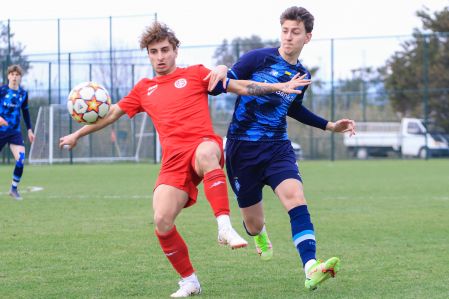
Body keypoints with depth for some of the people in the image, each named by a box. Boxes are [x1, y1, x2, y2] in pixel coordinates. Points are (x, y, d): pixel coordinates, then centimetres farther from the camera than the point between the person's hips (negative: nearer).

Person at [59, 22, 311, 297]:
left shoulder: (195, 74, 15)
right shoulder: (144, 89, 25)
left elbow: (241, 87, 12)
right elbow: (112, 114, 34)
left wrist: (279, 87, 2)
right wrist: (77, 135, 37)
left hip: (203, 143, -3)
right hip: (174, 159, 3)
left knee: (206, 152, -43)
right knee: (162, 222, -17)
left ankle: (225, 228, -51)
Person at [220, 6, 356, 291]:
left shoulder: (302, 76, 9)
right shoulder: (258, 58, -8)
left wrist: (330, 126, 28)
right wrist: (221, 74, -35)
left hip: (278, 147, 3)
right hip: (242, 148, -3)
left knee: (295, 196, -26)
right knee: (253, 223, 5)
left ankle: (311, 270, -39)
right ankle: (260, 235, 48)